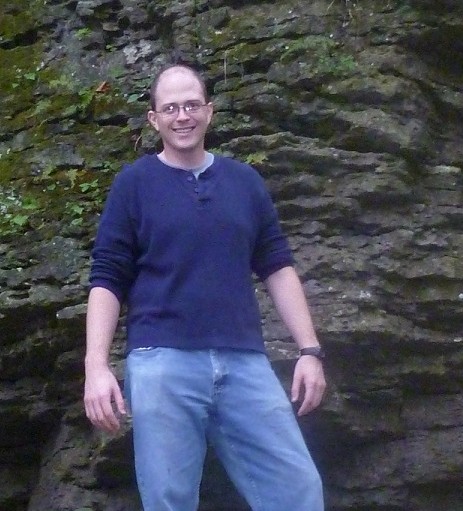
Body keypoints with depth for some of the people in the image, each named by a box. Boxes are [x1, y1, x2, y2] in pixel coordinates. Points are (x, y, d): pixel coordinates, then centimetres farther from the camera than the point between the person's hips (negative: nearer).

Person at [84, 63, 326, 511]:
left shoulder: (246, 182, 15)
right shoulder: (133, 183, 6)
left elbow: (278, 268, 15)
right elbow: (107, 278, 2)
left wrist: (309, 350, 6)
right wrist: (96, 365, -10)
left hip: (245, 361, 3)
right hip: (161, 362, -2)